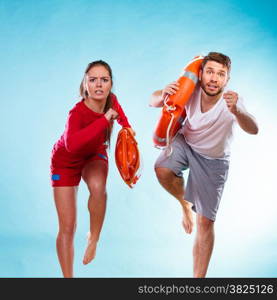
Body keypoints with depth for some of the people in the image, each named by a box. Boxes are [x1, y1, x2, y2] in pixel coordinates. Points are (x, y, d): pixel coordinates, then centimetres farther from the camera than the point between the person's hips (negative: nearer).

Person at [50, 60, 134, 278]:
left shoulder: (111, 100, -19)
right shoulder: (77, 113, -36)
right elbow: (71, 144, -59)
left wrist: (127, 128, -3)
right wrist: (105, 119, -54)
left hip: (94, 156, 3)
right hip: (66, 161, -3)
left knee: (98, 187, -34)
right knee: (67, 228, -5)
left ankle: (94, 238, -8)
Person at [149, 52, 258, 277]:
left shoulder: (231, 101, -30)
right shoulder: (191, 91, -23)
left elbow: (253, 130, -46)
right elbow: (153, 102, -15)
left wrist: (236, 111, -67)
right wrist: (163, 95, -39)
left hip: (213, 160, -1)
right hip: (185, 143, 2)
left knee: (205, 222, -1)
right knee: (162, 170, -30)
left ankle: (199, 276, 13)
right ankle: (185, 203, 3)